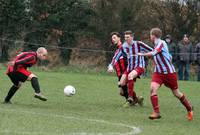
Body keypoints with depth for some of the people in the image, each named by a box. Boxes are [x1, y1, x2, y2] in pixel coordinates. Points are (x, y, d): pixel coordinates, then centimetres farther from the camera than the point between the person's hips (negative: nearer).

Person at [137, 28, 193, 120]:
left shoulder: (161, 43, -15)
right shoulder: (156, 45, 9)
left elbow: (153, 53, -31)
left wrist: (142, 54, -22)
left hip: (169, 72, -7)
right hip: (158, 72, 7)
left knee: (176, 93, 7)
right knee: (153, 88, -18)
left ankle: (189, 109, 29)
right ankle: (156, 112, -19)